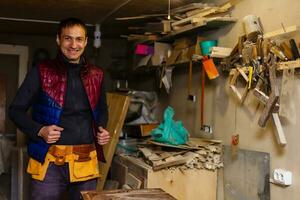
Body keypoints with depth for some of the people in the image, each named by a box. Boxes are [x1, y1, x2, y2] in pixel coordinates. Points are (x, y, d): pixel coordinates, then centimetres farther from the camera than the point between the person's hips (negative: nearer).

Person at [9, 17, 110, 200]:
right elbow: (16, 109, 2)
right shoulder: (41, 72, -1)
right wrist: (40, 130, -14)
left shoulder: (96, 75, 9)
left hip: (86, 161, 3)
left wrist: (102, 129, 3)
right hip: (50, 160, -3)